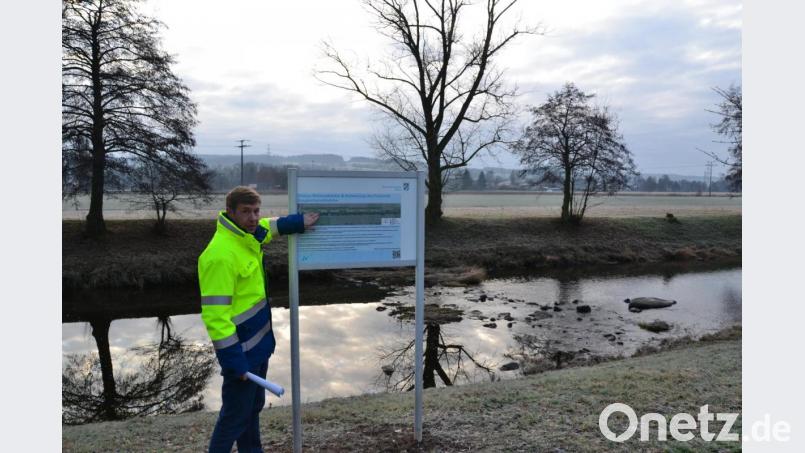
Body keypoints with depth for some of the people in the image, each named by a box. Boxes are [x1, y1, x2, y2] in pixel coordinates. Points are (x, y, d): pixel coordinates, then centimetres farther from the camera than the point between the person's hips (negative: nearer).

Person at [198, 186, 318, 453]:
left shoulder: (246, 237, 2)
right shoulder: (221, 255, -26)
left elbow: (266, 228, 29)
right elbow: (214, 315, -28)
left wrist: (299, 222, 19)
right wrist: (234, 361, -26)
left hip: (258, 344, 9)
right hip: (241, 351, -9)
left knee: (254, 406, 23)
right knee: (236, 415, 5)